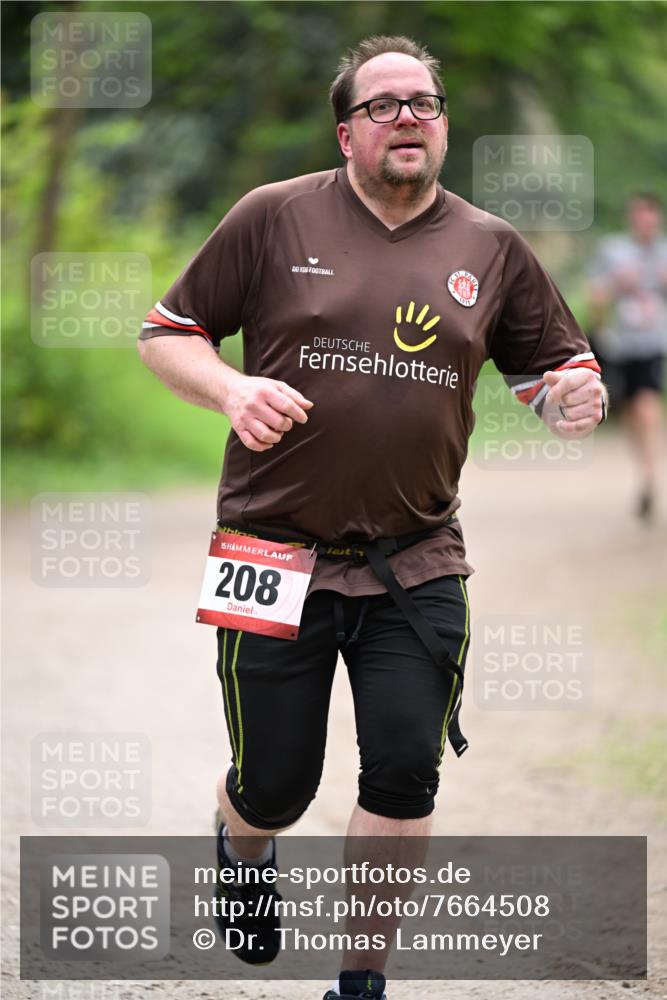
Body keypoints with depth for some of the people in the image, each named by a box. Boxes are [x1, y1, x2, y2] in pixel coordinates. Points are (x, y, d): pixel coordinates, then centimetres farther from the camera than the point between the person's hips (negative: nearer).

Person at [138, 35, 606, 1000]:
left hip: (416, 566, 2)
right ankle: (243, 857, 43)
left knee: (405, 777, -6)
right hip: (276, 550, -2)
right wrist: (229, 388, -16)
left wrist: (573, 394, -10)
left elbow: (555, 366, 15)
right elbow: (167, 332, 4)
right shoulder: (275, 217, -1)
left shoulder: (491, 248, 6)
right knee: (273, 787, 5)